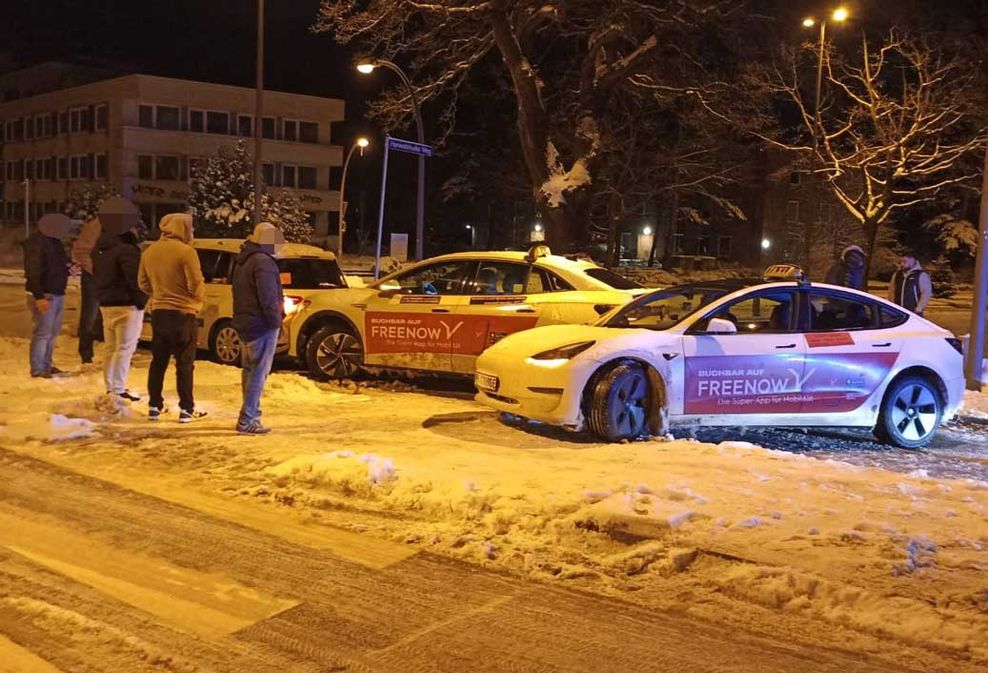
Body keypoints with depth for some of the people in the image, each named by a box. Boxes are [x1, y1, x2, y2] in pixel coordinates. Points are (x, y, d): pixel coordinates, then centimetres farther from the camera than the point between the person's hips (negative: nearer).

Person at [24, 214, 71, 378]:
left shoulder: (53, 240, 12)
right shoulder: (37, 242, -17)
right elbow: (33, 272, -21)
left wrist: (69, 267, 2)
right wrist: (39, 297, -25)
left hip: (57, 293, 9)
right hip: (43, 295, -9)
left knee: (53, 331, 13)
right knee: (43, 332, -7)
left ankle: (46, 364, 22)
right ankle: (37, 369, -1)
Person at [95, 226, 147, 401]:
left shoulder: (101, 250, 14)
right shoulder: (127, 250, -16)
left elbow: (96, 278, 22)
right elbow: (134, 279, -22)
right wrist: (141, 301, -12)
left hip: (106, 306, 9)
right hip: (126, 306, -9)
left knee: (111, 348, 15)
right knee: (125, 349, -6)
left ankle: (110, 387, 22)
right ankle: (118, 390, -8)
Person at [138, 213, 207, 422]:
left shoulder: (149, 252, 4)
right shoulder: (185, 252, -16)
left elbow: (143, 283, 11)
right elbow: (196, 285, -16)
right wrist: (199, 298, 5)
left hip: (158, 312, 6)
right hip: (183, 313, -6)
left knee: (158, 361, 14)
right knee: (185, 364, 1)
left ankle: (155, 406, 17)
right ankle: (186, 409, 3)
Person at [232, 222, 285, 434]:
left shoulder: (242, 261, 15)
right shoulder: (263, 262, -17)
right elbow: (268, 297, -23)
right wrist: (276, 321, -14)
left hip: (244, 323, 10)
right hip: (261, 325, -10)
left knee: (249, 370, 17)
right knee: (259, 372, -8)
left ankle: (251, 415, 26)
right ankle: (247, 420, -9)